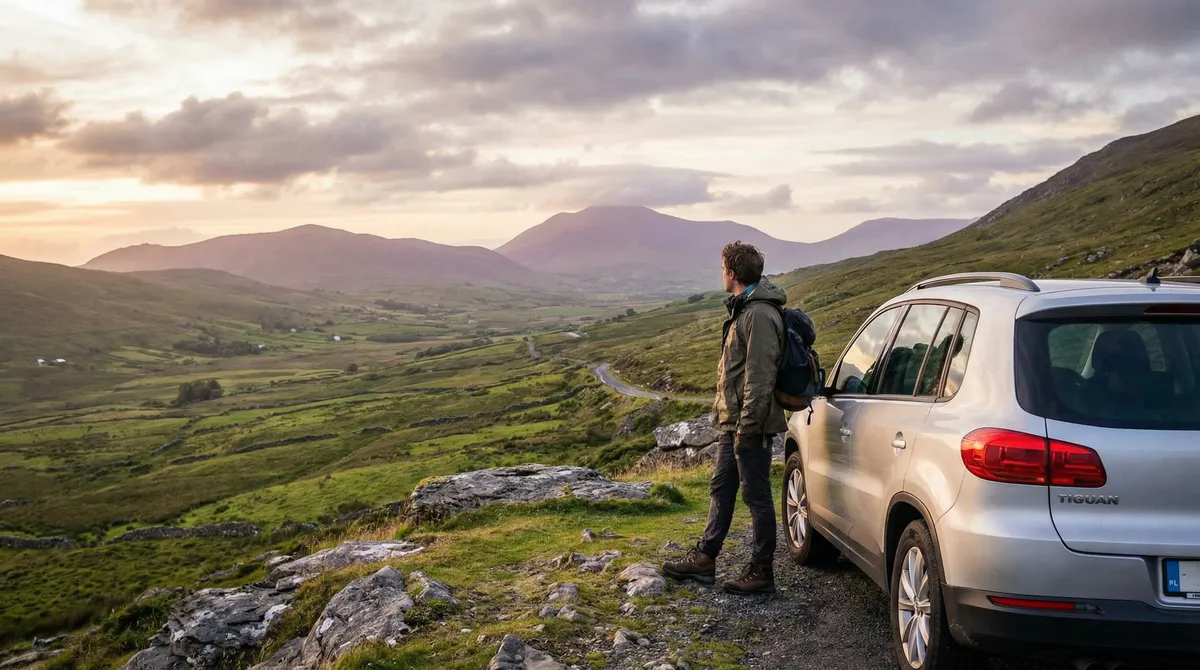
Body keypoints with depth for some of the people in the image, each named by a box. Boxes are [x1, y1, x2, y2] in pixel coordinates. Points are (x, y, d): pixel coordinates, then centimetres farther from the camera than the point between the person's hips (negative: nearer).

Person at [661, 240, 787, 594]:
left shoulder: (759, 314, -19)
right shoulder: (743, 309, 14)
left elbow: (759, 376, -23)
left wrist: (747, 425, -23)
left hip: (750, 424, -10)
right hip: (733, 421, 10)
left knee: (757, 496, 0)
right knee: (721, 489, 17)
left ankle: (762, 573, 9)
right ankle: (704, 559, 27)